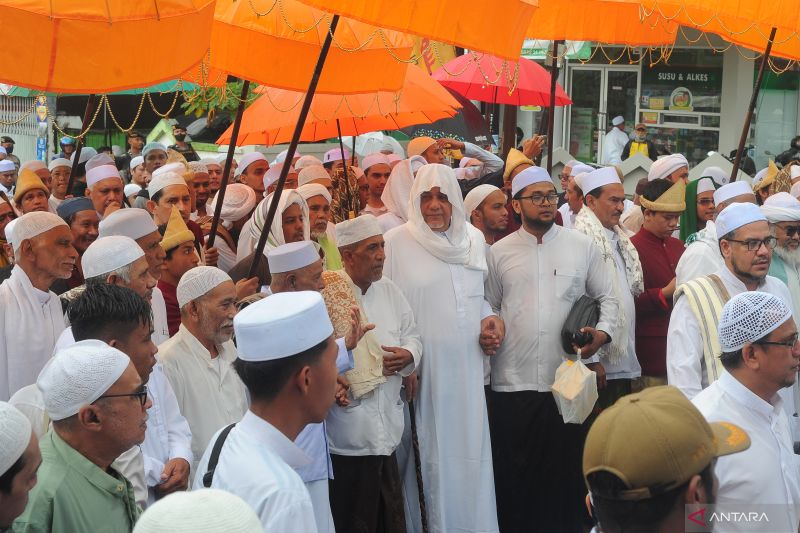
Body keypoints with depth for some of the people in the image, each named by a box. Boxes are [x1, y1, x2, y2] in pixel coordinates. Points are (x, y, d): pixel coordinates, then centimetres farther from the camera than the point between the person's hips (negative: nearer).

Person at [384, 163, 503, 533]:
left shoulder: (474, 239, 9)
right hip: (422, 368, -4)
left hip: (467, 365, 4)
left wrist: (490, 321, 1)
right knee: (432, 452, 2)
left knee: (469, 450, 7)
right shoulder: (396, 242, -5)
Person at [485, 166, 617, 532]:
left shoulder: (582, 246, 6)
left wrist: (602, 333, -5)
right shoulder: (499, 252, 6)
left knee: (567, 472, 7)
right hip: (513, 382, 0)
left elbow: (607, 297, 11)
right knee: (514, 475, 7)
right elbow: (489, 306, 11)